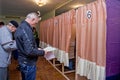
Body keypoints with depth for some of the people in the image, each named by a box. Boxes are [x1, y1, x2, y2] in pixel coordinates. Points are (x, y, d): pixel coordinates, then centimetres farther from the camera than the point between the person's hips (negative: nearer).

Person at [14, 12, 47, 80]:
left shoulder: (20, 27, 7)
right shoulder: (26, 29, -25)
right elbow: (29, 51, -31)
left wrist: (36, 48, 9)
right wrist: (42, 52, -16)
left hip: (23, 61, 10)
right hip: (28, 63, -9)